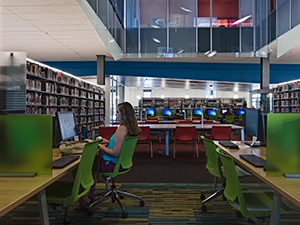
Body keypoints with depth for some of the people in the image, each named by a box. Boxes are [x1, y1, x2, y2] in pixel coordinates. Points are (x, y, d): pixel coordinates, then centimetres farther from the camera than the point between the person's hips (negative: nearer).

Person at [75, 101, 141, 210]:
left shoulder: (122, 128, -27)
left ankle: (84, 199, 21)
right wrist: (108, 142, 8)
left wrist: (102, 147, -13)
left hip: (111, 164, -9)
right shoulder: (131, 127, 1)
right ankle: (91, 193, 34)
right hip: (121, 162, 9)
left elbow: (115, 153, -27)